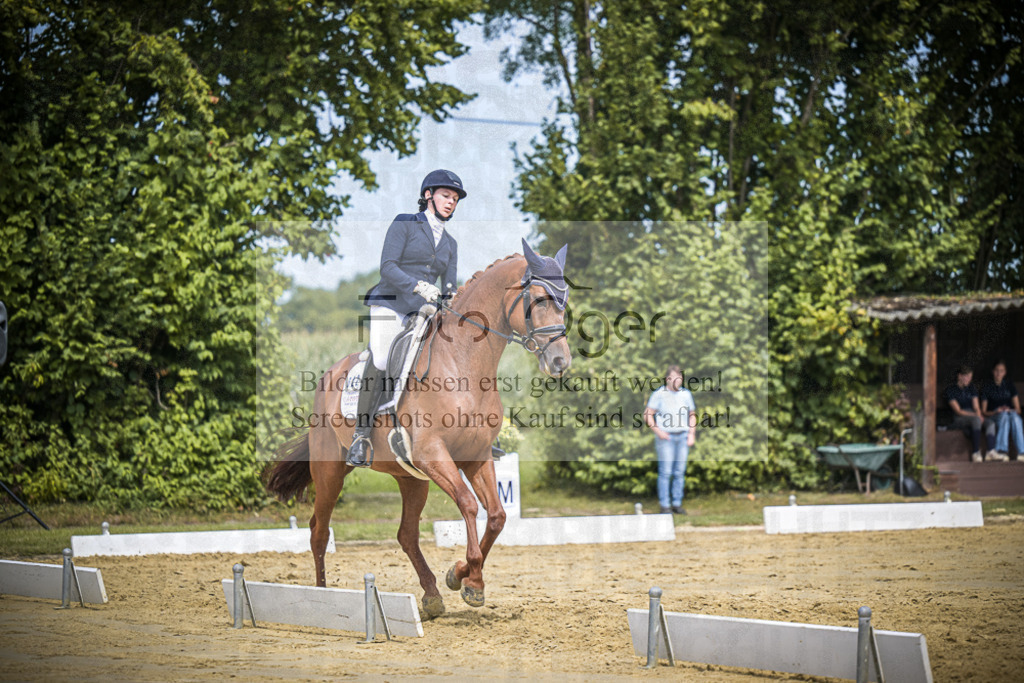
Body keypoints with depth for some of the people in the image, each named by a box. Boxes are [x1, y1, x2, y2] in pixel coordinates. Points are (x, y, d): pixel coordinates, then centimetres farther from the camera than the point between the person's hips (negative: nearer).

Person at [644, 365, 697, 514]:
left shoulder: (686, 394, 11)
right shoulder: (659, 394, -2)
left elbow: (692, 415, 21)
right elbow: (647, 415, 0)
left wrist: (691, 434, 10)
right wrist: (657, 431, -10)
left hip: (682, 436, 4)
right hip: (665, 437, -4)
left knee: (680, 471, 4)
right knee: (665, 472, -7)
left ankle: (677, 504, 12)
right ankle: (664, 505, -2)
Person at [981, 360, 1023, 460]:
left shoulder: (1009, 384, 11)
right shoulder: (987, 386, 5)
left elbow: (1018, 409, 7)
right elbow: (983, 412, 2)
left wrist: (1010, 410, -15)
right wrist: (995, 412, -18)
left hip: (1010, 412, 2)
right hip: (993, 416, -2)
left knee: (1014, 416, -35)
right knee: (1004, 415, -37)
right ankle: (1001, 451, -51)